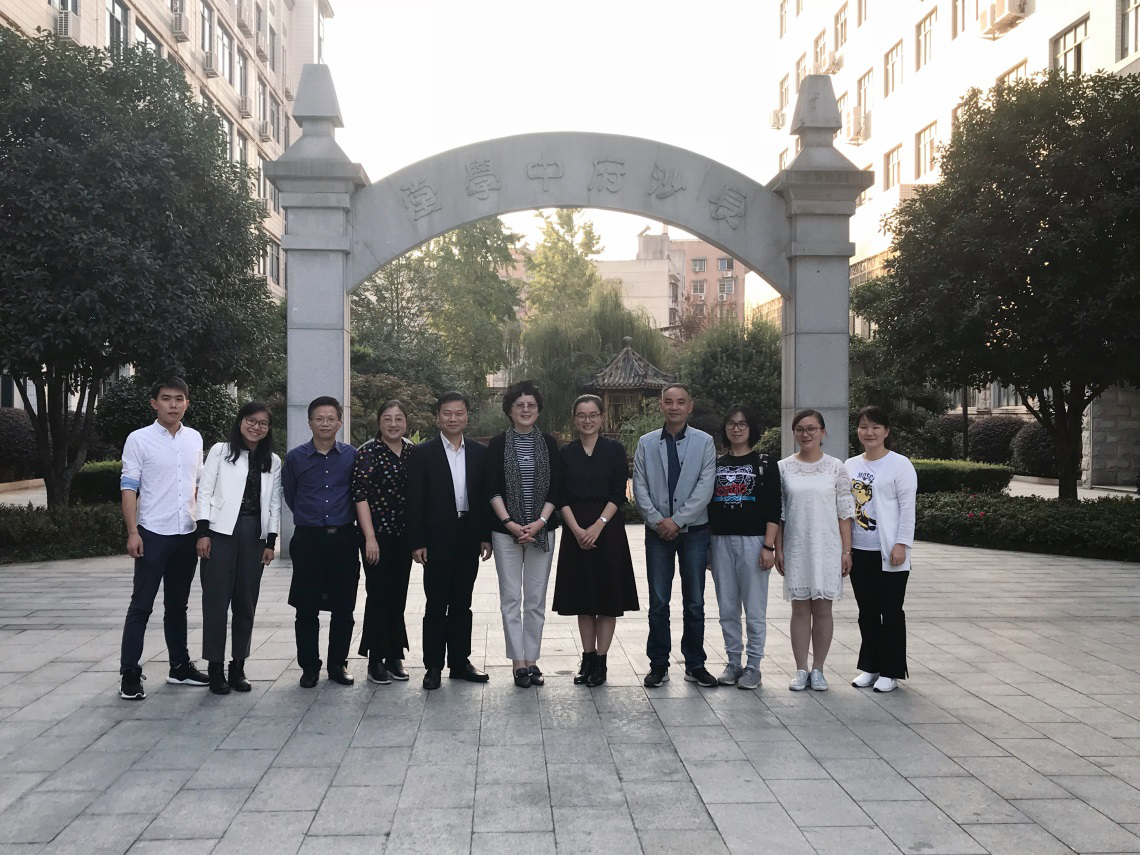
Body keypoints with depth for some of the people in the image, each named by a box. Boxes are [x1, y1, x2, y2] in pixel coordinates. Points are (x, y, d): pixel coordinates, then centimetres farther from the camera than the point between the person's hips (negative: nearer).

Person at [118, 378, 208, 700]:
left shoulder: (194, 438, 8)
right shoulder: (139, 439, -6)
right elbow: (129, 488, -7)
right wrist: (132, 532, -14)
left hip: (186, 534, 5)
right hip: (153, 534, -4)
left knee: (178, 605, 14)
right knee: (141, 606, 0)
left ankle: (179, 666, 23)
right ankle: (130, 673, 6)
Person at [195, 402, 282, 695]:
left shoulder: (273, 462, 13)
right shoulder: (220, 451, 4)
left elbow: (274, 504, 12)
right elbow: (205, 492, 0)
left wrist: (271, 542, 5)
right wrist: (203, 531, -8)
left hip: (255, 535, 3)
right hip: (221, 532, -3)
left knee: (246, 603, 6)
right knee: (216, 600, -3)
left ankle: (238, 667, 15)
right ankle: (216, 668, 5)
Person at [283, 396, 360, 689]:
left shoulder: (352, 456, 2)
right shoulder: (295, 457, 1)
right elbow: (290, 497, 15)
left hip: (343, 539, 1)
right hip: (308, 540, 0)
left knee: (343, 608, 5)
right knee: (307, 609, 3)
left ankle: (338, 664, 18)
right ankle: (309, 666, 16)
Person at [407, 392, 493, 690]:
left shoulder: (480, 452, 7)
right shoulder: (423, 453, -2)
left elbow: (486, 496, 9)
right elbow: (414, 501, -5)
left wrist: (486, 536, 3)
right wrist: (417, 542, -9)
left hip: (469, 539, 3)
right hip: (437, 539, -3)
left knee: (462, 604, 11)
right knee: (436, 606, 3)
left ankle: (459, 661, 20)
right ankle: (433, 666, 12)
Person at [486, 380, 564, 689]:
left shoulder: (549, 443, 6)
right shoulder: (497, 444, 2)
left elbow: (556, 489, 3)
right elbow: (492, 489, -2)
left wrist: (540, 522, -9)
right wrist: (510, 523, -13)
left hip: (541, 530, 1)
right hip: (506, 531, -1)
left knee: (536, 599, 5)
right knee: (511, 597, 0)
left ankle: (531, 660, 12)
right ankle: (519, 663, 5)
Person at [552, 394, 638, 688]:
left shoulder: (614, 449, 1)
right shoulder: (566, 452, 6)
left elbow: (619, 494, -5)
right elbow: (561, 497, 1)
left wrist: (597, 526, -15)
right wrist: (577, 530, -12)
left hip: (607, 529, -2)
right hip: (576, 531, 2)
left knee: (607, 597, 1)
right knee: (583, 598, 7)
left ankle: (601, 661, 7)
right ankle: (588, 658, 15)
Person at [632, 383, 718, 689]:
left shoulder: (704, 442, 0)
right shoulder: (646, 443, 5)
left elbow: (704, 488, -8)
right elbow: (640, 488, 1)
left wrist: (677, 520, -14)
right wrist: (658, 520, -11)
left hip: (694, 530, -1)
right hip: (658, 532, 1)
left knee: (694, 602, 6)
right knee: (658, 602, 5)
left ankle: (695, 665, 16)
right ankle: (658, 665, 14)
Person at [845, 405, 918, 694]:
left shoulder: (899, 465, -5)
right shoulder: (850, 465, 11)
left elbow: (907, 508, -9)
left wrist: (901, 544, -15)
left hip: (889, 553, -5)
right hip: (859, 551, 5)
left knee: (891, 612, 3)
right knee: (867, 612, 12)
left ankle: (891, 672, 11)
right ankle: (870, 666, 22)